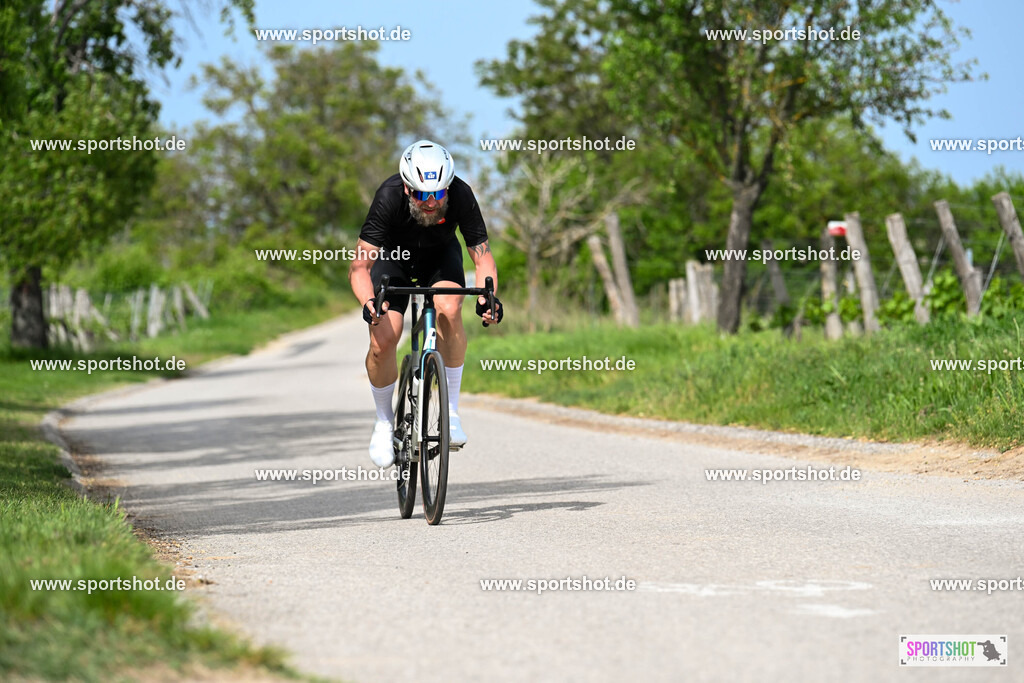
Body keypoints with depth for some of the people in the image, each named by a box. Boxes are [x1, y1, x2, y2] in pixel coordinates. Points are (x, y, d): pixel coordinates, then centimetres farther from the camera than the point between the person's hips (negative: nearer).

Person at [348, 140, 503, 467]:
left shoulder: (461, 195, -32)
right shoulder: (389, 197, -36)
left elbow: (482, 255, -26)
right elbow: (360, 265, -34)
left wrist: (488, 297, -44)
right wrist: (369, 302, -53)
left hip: (439, 255, 1)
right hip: (393, 256, -1)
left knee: (449, 309, -31)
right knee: (382, 341, -19)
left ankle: (451, 411, -18)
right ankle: (384, 421, 8)